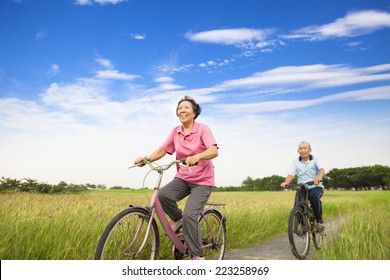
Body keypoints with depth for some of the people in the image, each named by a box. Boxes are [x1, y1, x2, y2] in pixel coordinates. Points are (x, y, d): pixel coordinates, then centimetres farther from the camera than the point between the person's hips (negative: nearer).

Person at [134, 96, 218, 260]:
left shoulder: (203, 129, -11)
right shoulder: (176, 132, 4)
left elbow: (214, 151, -26)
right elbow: (162, 150, 3)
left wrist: (197, 156, -46)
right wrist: (146, 159, -15)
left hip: (202, 181, -4)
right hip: (182, 178, 4)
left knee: (189, 215, -20)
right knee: (163, 194, -25)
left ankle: (197, 256, 0)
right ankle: (177, 219, 6)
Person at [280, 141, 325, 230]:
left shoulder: (315, 159, 0)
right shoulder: (296, 162, 5)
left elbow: (321, 169, -19)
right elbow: (291, 174, -8)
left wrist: (319, 177, -44)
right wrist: (286, 183, -31)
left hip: (316, 187, -2)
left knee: (313, 196, -35)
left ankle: (319, 220, -14)